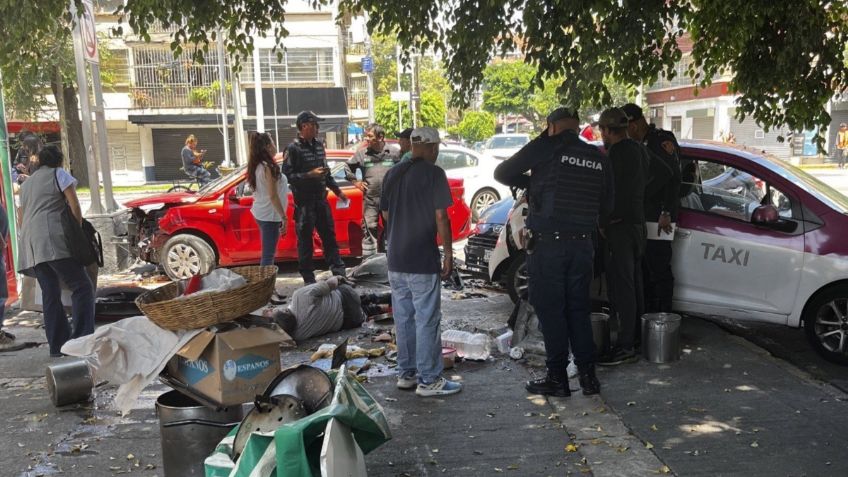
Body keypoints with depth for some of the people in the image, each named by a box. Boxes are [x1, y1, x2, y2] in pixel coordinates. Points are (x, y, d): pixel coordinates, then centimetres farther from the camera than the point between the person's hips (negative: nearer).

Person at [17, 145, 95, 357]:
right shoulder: (59, 174, 7)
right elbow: (74, 205, -4)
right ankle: (82, 339, -20)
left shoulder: (26, 183, 28)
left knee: (50, 294, 6)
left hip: (30, 244, 7)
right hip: (54, 240, -7)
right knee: (82, 286, -9)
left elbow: (23, 216, 27)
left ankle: (57, 345, 4)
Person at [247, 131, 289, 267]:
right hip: (269, 215, -9)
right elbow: (273, 196, -20)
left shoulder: (257, 166, 10)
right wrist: (284, 217, -16)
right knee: (268, 255, -6)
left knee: (267, 253, 16)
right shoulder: (268, 167, -17)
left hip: (261, 213, 9)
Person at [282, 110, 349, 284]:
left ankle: (339, 272, 22)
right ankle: (309, 278, 9)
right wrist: (310, 175, -22)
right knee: (305, 240, 1)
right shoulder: (293, 149, -10)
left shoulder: (319, 145, 12)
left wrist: (337, 191, 19)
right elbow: (287, 175, -15)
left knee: (329, 235, 12)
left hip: (321, 198, 7)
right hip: (304, 201, -7)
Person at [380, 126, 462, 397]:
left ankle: (406, 374, 23)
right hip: (423, 261, -7)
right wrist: (448, 252, -7)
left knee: (403, 318, 14)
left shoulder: (393, 174, 9)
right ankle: (428, 380, 7)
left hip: (396, 260, 7)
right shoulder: (433, 173, -10)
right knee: (427, 320, 1)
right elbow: (440, 216, -14)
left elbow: (386, 215, 14)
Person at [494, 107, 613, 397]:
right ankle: (588, 375, 17)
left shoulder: (548, 147, -6)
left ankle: (557, 378, 10)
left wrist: (532, 182, 14)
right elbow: (606, 207, 15)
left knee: (551, 310, 4)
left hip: (547, 243, -5)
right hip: (582, 245, 5)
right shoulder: (598, 158, 9)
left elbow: (502, 173, -1)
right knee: (578, 310, 14)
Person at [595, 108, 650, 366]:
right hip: (638, 222, 10)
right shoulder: (639, 150, 15)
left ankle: (625, 346, -7)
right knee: (633, 283, 16)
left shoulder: (619, 152, -14)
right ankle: (636, 335, 25)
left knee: (621, 286, -8)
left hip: (620, 226, -10)